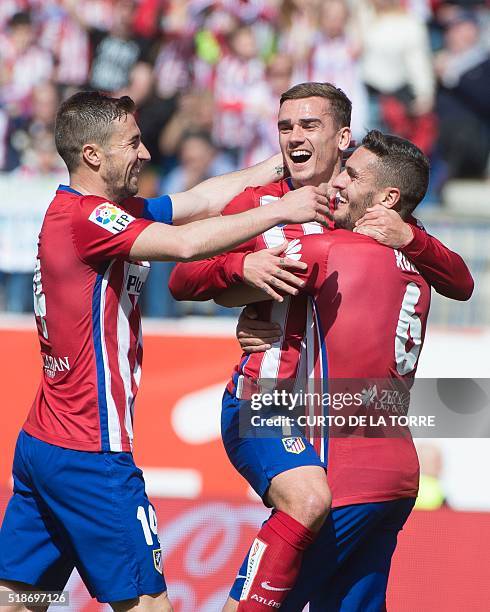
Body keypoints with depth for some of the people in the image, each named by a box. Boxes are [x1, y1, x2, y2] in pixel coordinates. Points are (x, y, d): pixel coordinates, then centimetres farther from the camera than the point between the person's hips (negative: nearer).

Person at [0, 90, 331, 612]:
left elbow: (202, 199, 16)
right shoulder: (86, 216, -15)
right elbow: (185, 243, -28)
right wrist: (279, 211, -20)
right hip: (90, 454, -10)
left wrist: (282, 164, 16)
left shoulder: (95, 212, 14)